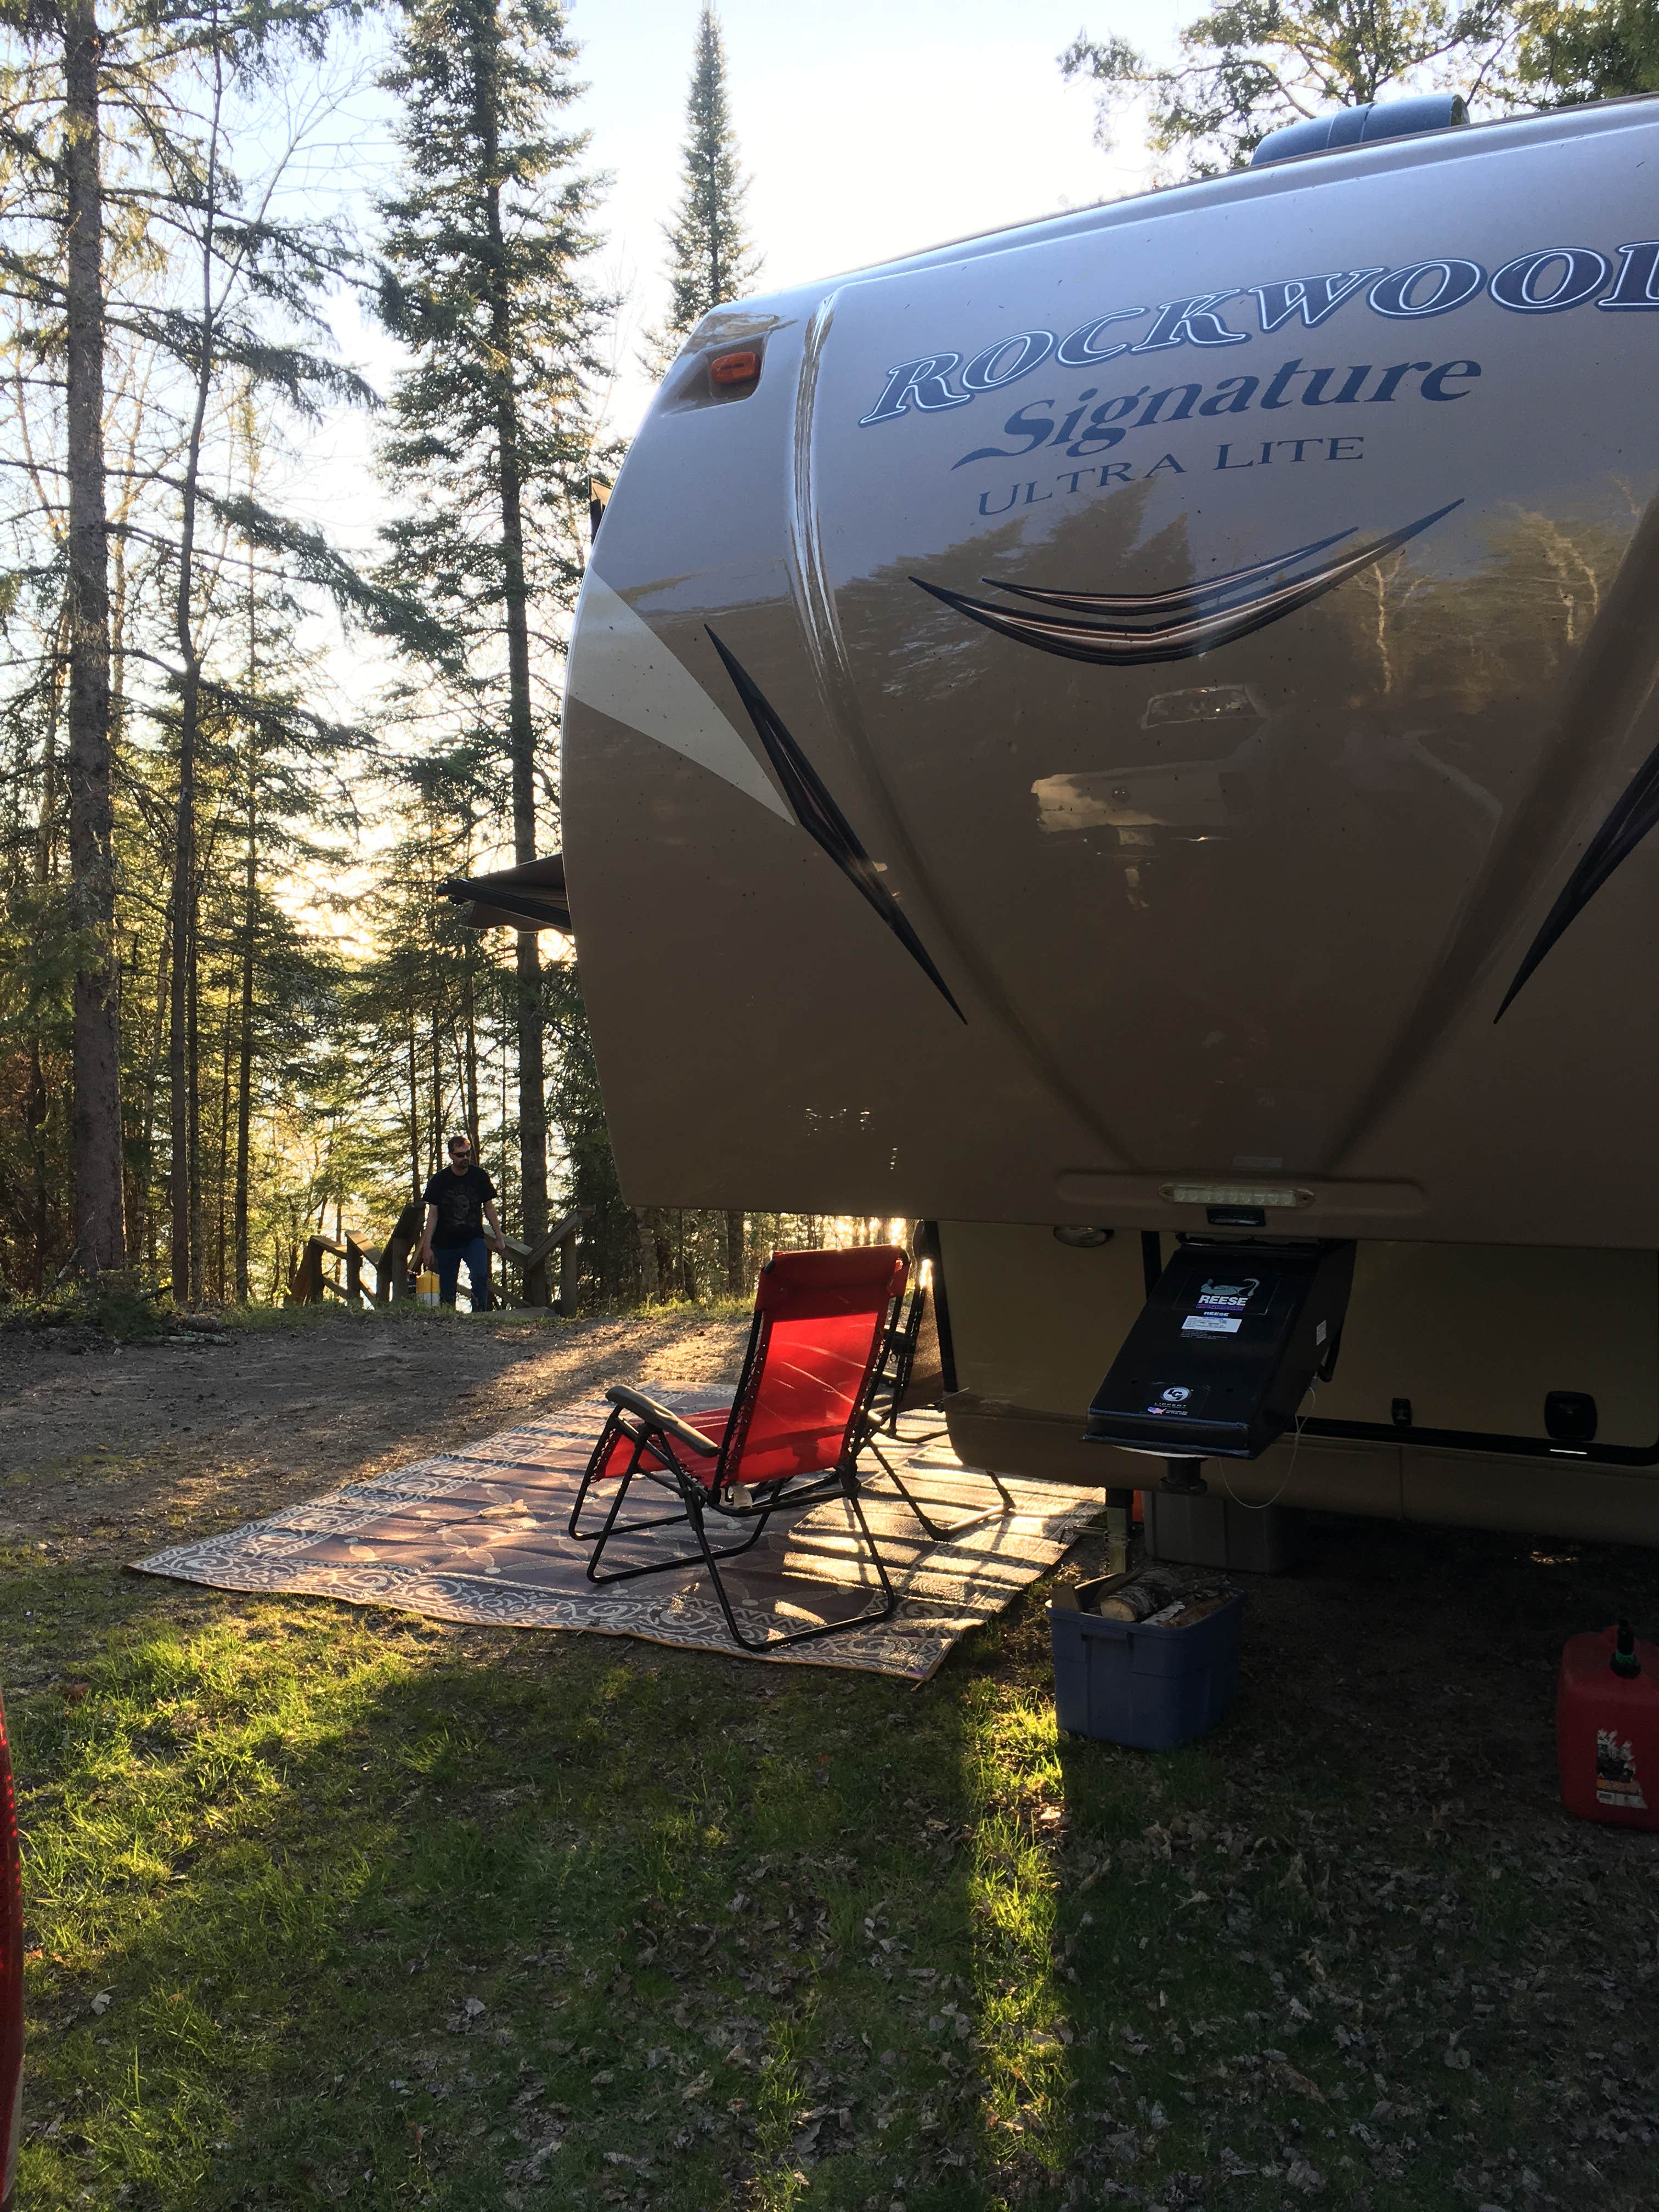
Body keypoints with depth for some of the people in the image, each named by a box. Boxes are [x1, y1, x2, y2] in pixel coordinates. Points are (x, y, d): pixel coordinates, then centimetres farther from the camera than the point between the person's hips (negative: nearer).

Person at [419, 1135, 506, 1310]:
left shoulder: (479, 1177, 0)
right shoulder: (439, 1181, -3)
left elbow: (489, 1208, 8)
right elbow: (432, 1215, -2)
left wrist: (499, 1237, 6)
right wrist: (427, 1247, -7)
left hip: (474, 1239, 0)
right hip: (446, 1243, 0)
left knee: (480, 1276, -24)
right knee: (447, 1289, 3)